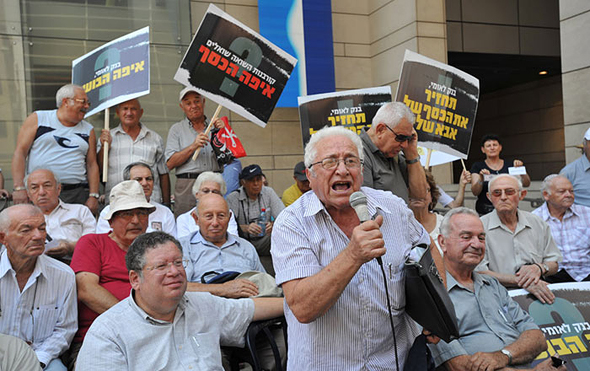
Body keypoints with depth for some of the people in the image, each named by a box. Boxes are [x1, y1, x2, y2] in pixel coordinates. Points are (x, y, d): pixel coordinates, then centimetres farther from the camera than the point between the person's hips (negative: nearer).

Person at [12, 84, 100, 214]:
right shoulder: (37, 119, 8)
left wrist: (93, 196, 1)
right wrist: (19, 188, -9)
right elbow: (20, 152, 2)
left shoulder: (88, 130, 16)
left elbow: (92, 164, 12)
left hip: (76, 195, 2)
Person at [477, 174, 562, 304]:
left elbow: (554, 263, 16)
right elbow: (479, 273, -12)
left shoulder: (537, 223, 12)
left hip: (539, 293, 5)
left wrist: (539, 268, -10)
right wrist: (520, 281, -23)